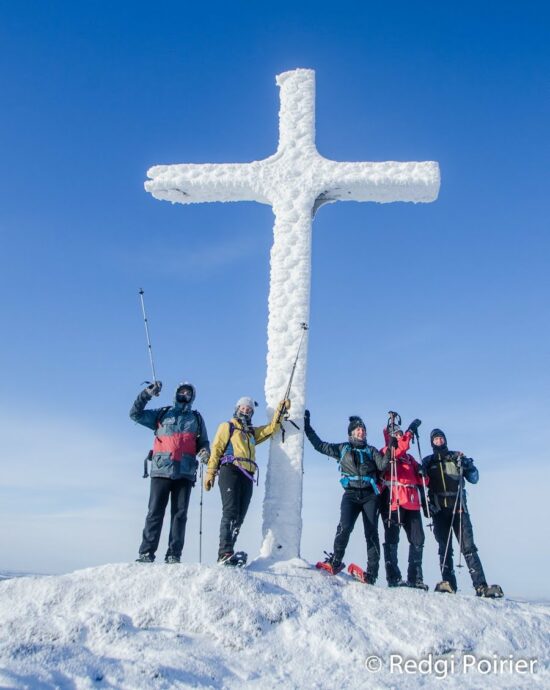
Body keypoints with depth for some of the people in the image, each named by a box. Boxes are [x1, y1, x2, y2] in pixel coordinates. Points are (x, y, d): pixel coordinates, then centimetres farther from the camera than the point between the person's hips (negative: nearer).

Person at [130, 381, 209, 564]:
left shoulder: (196, 418, 21)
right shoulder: (162, 414, 17)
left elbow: (203, 443, 20)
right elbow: (136, 414, 11)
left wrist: (205, 452, -3)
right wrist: (147, 394, 0)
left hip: (185, 473, 2)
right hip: (161, 470, -1)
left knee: (179, 514, -2)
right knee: (155, 512, -5)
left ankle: (174, 555, -1)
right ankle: (147, 553, -3)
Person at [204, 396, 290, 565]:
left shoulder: (252, 432, 31)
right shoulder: (227, 426, 13)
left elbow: (272, 427, 23)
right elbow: (216, 448, 3)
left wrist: (280, 410, 12)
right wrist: (210, 473, -8)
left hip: (247, 477, 6)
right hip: (230, 471, -6)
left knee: (239, 516, -1)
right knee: (230, 512, -18)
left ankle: (226, 555, 0)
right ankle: (225, 553, -25)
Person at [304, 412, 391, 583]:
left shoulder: (371, 450, 18)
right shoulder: (343, 448, 17)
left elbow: (382, 466, 3)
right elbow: (320, 445, 17)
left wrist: (389, 450, -12)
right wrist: (307, 427, 16)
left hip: (370, 495, 1)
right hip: (351, 494, -1)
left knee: (371, 532, -6)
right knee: (345, 526, -22)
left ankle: (371, 573, -4)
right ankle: (335, 562, -5)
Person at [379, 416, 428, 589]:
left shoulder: (409, 458, 27)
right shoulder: (385, 452, 6)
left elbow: (420, 480, 23)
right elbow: (399, 448, -17)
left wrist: (422, 474, 1)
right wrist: (410, 431, -21)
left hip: (411, 503, 7)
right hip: (392, 501, -7)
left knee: (417, 540, 3)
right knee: (392, 539, -5)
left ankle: (415, 578, 10)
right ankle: (393, 578, -3)